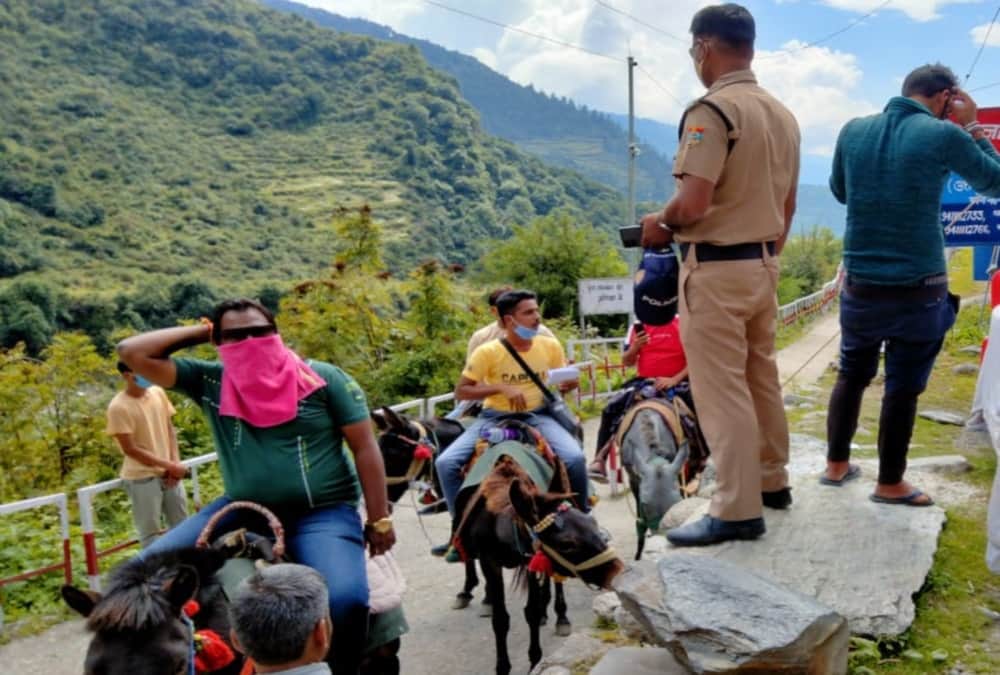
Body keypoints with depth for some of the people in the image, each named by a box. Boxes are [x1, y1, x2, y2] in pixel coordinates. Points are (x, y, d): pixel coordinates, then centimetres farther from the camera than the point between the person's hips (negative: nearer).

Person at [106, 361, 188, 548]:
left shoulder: (158, 393, 0)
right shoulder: (119, 407, -17)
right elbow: (130, 449, -16)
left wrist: (175, 462, -5)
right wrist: (169, 465, -16)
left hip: (168, 473, 6)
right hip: (141, 478, -6)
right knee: (150, 533, 4)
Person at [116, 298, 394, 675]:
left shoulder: (323, 378, -3)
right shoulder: (209, 382, 4)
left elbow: (365, 446, -3)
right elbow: (132, 353, 0)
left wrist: (379, 520, -5)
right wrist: (197, 332, 1)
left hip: (323, 513, -4)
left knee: (344, 599, -30)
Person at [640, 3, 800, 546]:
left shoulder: (712, 109, -17)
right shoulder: (782, 114, 10)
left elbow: (693, 202, -25)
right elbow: (787, 204, 16)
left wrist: (660, 224, -6)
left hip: (715, 269, -9)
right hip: (763, 264, 9)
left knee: (721, 390, -1)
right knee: (762, 379, 19)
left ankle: (738, 511, 6)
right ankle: (772, 481, 32)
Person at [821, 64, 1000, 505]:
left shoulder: (853, 130, 2)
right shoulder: (944, 135, -9)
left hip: (861, 284, 4)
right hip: (919, 289, -4)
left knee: (852, 374, 18)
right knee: (903, 386, 6)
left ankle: (836, 464, 28)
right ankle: (890, 483, 18)